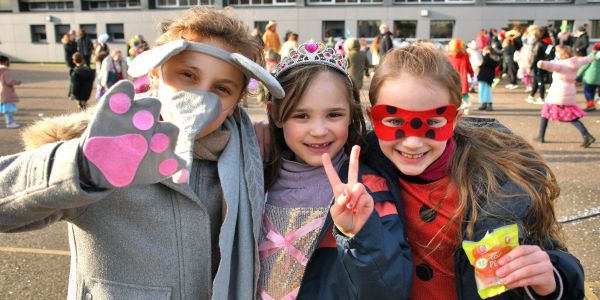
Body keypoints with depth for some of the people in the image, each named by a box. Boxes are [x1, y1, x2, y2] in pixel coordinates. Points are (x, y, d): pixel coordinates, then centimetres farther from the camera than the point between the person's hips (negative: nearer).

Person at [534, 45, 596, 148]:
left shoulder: (560, 64, -13)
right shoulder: (575, 63, 8)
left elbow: (551, 65, -36)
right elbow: (584, 60, 31)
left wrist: (542, 64, -57)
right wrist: (592, 58, 54)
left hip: (557, 93, -6)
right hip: (570, 94, 6)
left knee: (545, 112, 13)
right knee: (573, 118, 7)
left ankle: (541, 136, 17)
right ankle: (587, 136, -9)